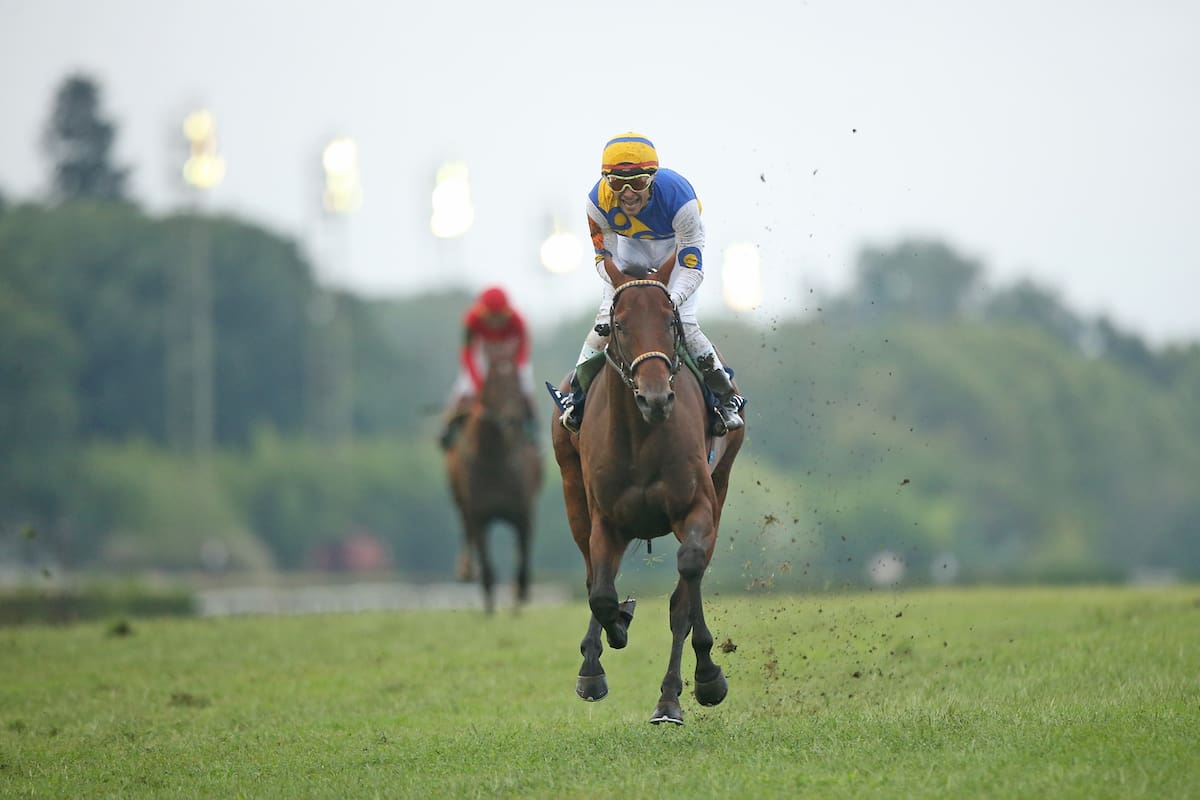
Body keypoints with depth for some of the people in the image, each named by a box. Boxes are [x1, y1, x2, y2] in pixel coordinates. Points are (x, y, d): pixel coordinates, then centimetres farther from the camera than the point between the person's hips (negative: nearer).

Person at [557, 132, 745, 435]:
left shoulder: (678, 197, -41)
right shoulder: (599, 202, -32)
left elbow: (691, 267, -35)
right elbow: (604, 259, -16)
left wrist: (670, 302, -50)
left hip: (678, 247, -2)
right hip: (630, 248, 2)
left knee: (684, 324, -16)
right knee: (606, 320, -10)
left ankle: (726, 398, 3)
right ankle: (577, 395, 11)